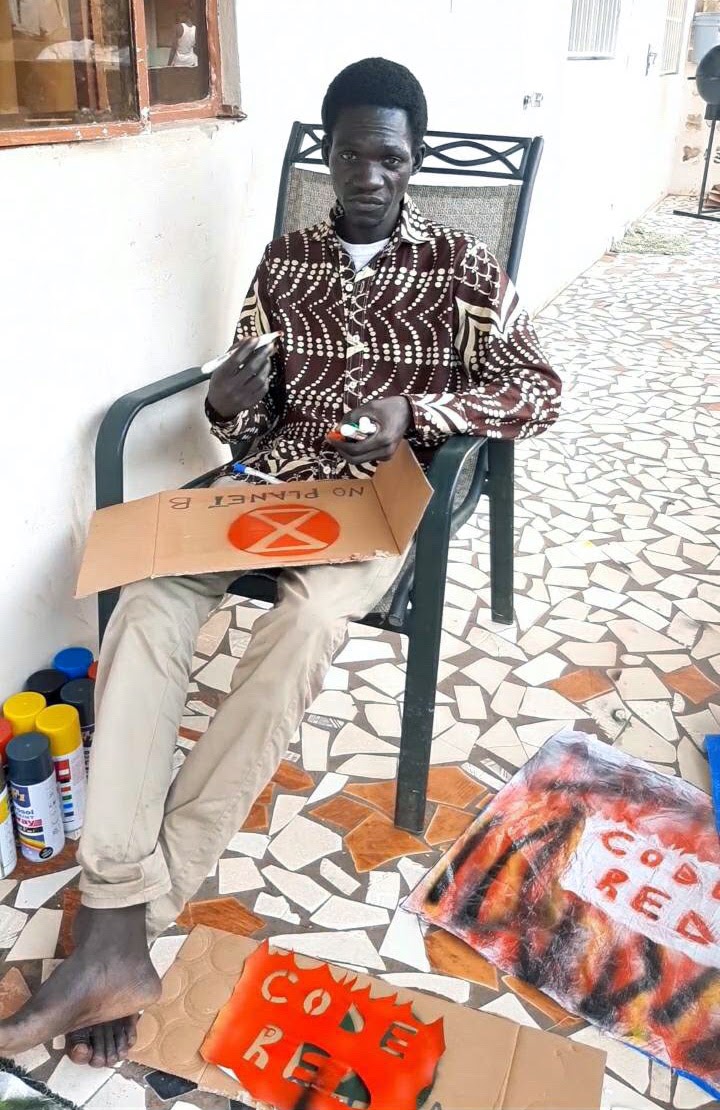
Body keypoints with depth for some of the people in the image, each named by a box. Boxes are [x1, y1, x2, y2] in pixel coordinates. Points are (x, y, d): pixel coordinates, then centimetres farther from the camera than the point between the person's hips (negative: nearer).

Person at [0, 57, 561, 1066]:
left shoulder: (460, 266, 3)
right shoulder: (285, 261, 13)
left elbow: (539, 392, -2)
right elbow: (254, 414, 15)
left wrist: (414, 410, -17)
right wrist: (230, 405, -11)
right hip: (274, 475, 3)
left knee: (304, 622, -36)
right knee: (148, 602, -28)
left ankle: (130, 919, -25)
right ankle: (113, 942, -31)